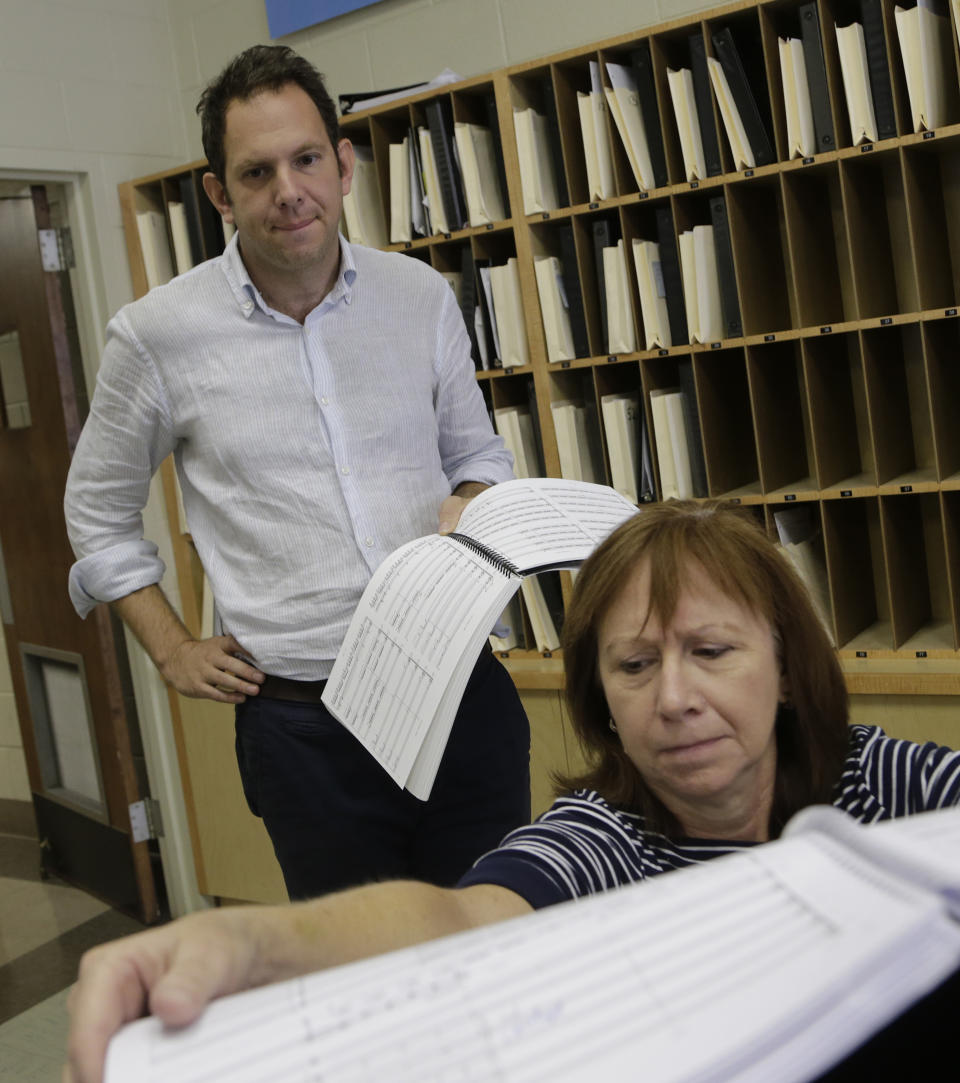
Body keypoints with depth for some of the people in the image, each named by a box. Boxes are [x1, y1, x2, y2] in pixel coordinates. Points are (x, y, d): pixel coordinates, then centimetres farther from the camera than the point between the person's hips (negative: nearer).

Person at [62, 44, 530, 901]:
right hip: (304, 725, -2)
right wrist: (173, 651, 6)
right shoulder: (157, 337, -3)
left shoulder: (422, 297, 3)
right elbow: (98, 510, 12)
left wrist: (472, 506, -5)